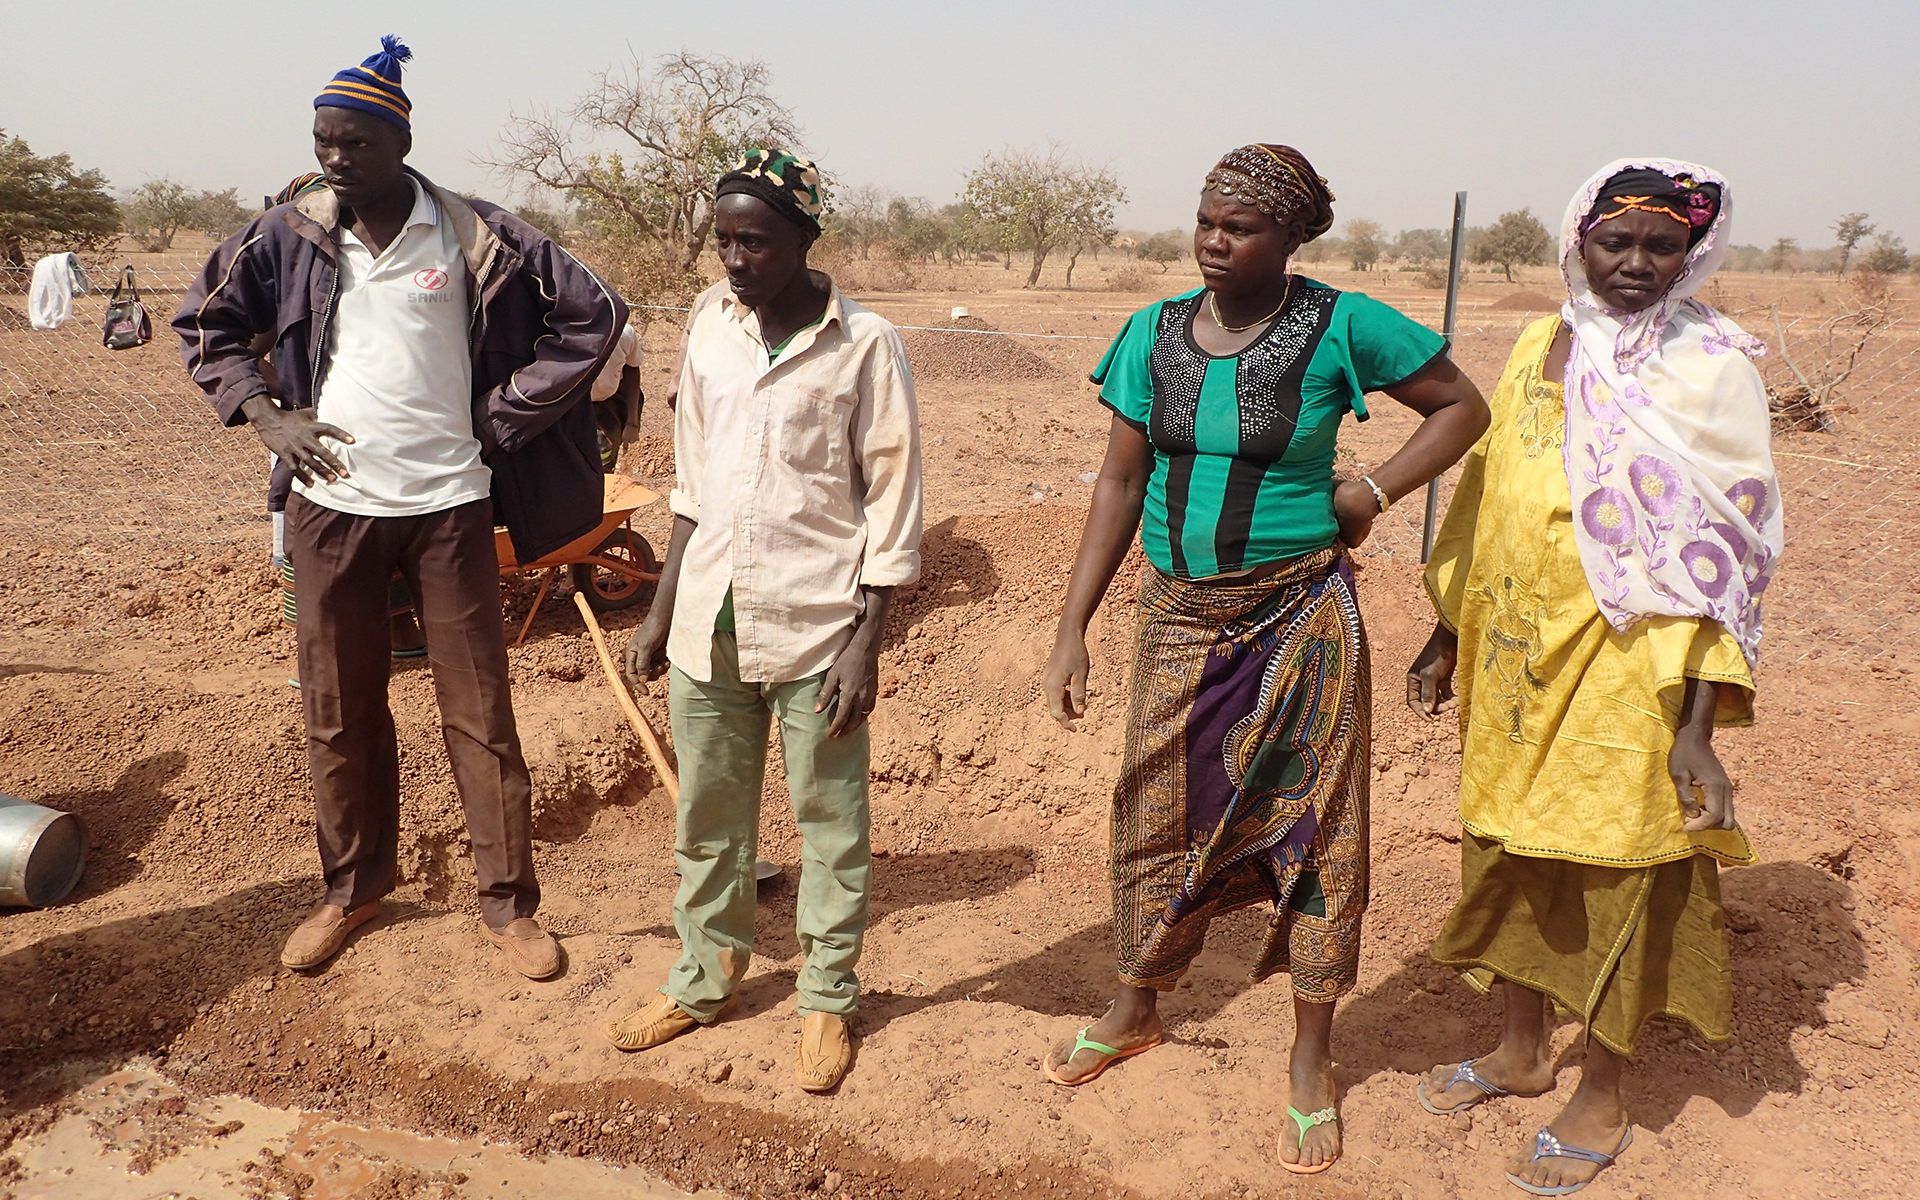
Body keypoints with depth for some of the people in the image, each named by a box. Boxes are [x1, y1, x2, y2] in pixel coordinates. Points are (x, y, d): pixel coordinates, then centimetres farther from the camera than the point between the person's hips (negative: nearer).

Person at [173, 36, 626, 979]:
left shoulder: (473, 236, -6)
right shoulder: (289, 237, 3)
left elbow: (592, 314, -3)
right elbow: (203, 320, 17)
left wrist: (502, 417, -4)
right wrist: (262, 411, 2)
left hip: (446, 504, -3)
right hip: (330, 507, 3)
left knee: (478, 709, 2)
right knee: (337, 713, 12)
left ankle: (508, 903, 15)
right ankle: (354, 886, 30)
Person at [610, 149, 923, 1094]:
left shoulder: (864, 345, -8)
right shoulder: (710, 330, 7)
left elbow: (892, 502, -7)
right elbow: (691, 485, 14)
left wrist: (866, 641, -12)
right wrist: (661, 612, 12)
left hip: (815, 627, -5)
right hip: (709, 624, 5)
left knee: (830, 823, 7)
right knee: (706, 818, 16)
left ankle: (828, 1000, 25)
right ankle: (705, 980, 34)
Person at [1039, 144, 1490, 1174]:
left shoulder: (1340, 328, -9)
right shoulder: (1154, 335, 1)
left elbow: (1462, 406, 2)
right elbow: (1120, 483, 4)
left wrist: (1373, 492, -11)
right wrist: (1073, 630, 1)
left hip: (1299, 617, -3)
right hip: (1178, 615, 3)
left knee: (1310, 824, 6)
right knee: (1155, 811, 12)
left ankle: (1311, 1061, 25)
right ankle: (1135, 1009, 37)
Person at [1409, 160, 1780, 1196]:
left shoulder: (1708, 369, -8)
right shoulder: (1541, 349, 8)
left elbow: (1721, 555, -12)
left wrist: (1697, 724, -17)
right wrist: (1447, 636, 14)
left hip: (1622, 672, -5)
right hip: (1512, 662, 6)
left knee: (1618, 873, 7)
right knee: (1504, 849, 16)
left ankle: (1602, 1102, 27)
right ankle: (1523, 1051, 38)